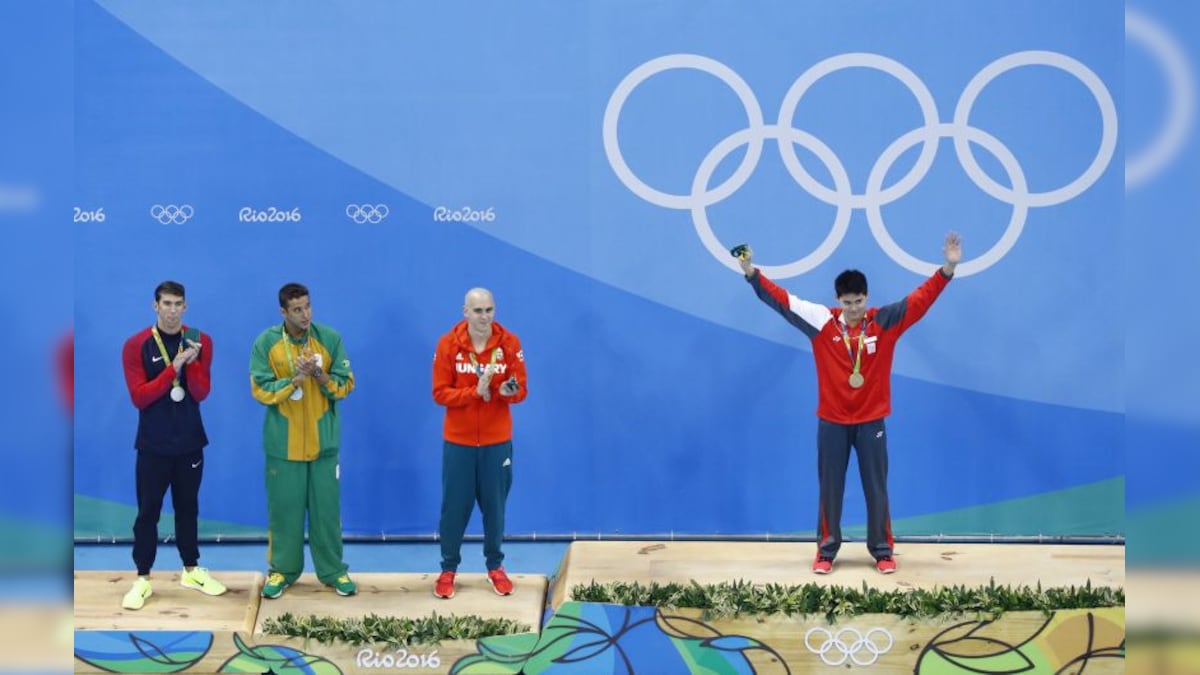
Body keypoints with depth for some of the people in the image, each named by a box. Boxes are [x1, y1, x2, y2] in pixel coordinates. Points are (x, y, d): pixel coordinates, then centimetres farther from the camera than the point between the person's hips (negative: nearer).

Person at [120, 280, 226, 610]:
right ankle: (143, 579, 8)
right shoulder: (136, 345, -8)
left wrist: (191, 362, -24)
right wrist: (174, 367, -22)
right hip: (153, 445, -2)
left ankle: (191, 571, 24)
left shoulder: (200, 341, 0)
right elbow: (138, 397, -14)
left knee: (188, 507, 13)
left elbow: (201, 393, -6)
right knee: (148, 511, 1)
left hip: (190, 442, 3)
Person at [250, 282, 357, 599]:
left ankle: (333, 571, 18)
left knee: (326, 507, 7)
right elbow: (260, 390, -11)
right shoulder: (266, 343, -7)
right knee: (283, 507, 7)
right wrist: (297, 378, -23)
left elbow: (345, 385, -3)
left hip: (323, 440, 1)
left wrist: (320, 375, -21)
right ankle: (282, 570, 21)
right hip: (282, 442, -1)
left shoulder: (330, 338, -4)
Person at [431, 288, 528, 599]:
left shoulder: (509, 342, -4)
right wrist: (475, 392, -22)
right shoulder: (448, 344, -6)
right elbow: (440, 393, -8)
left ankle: (495, 567, 23)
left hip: (497, 439, 1)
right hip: (458, 440, 0)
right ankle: (448, 569, 18)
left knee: (494, 505, 8)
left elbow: (522, 390, -3)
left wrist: (509, 391, -25)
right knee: (454, 506, 5)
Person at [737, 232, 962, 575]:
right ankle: (826, 551, 17)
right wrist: (751, 272, -12)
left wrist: (948, 268, -18)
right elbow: (782, 300, -5)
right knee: (830, 488, 7)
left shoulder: (885, 322, -5)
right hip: (832, 421, 0)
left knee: (876, 488, 7)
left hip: (871, 421, 0)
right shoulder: (822, 321, -5)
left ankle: (882, 551, 16)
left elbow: (920, 299, -8)